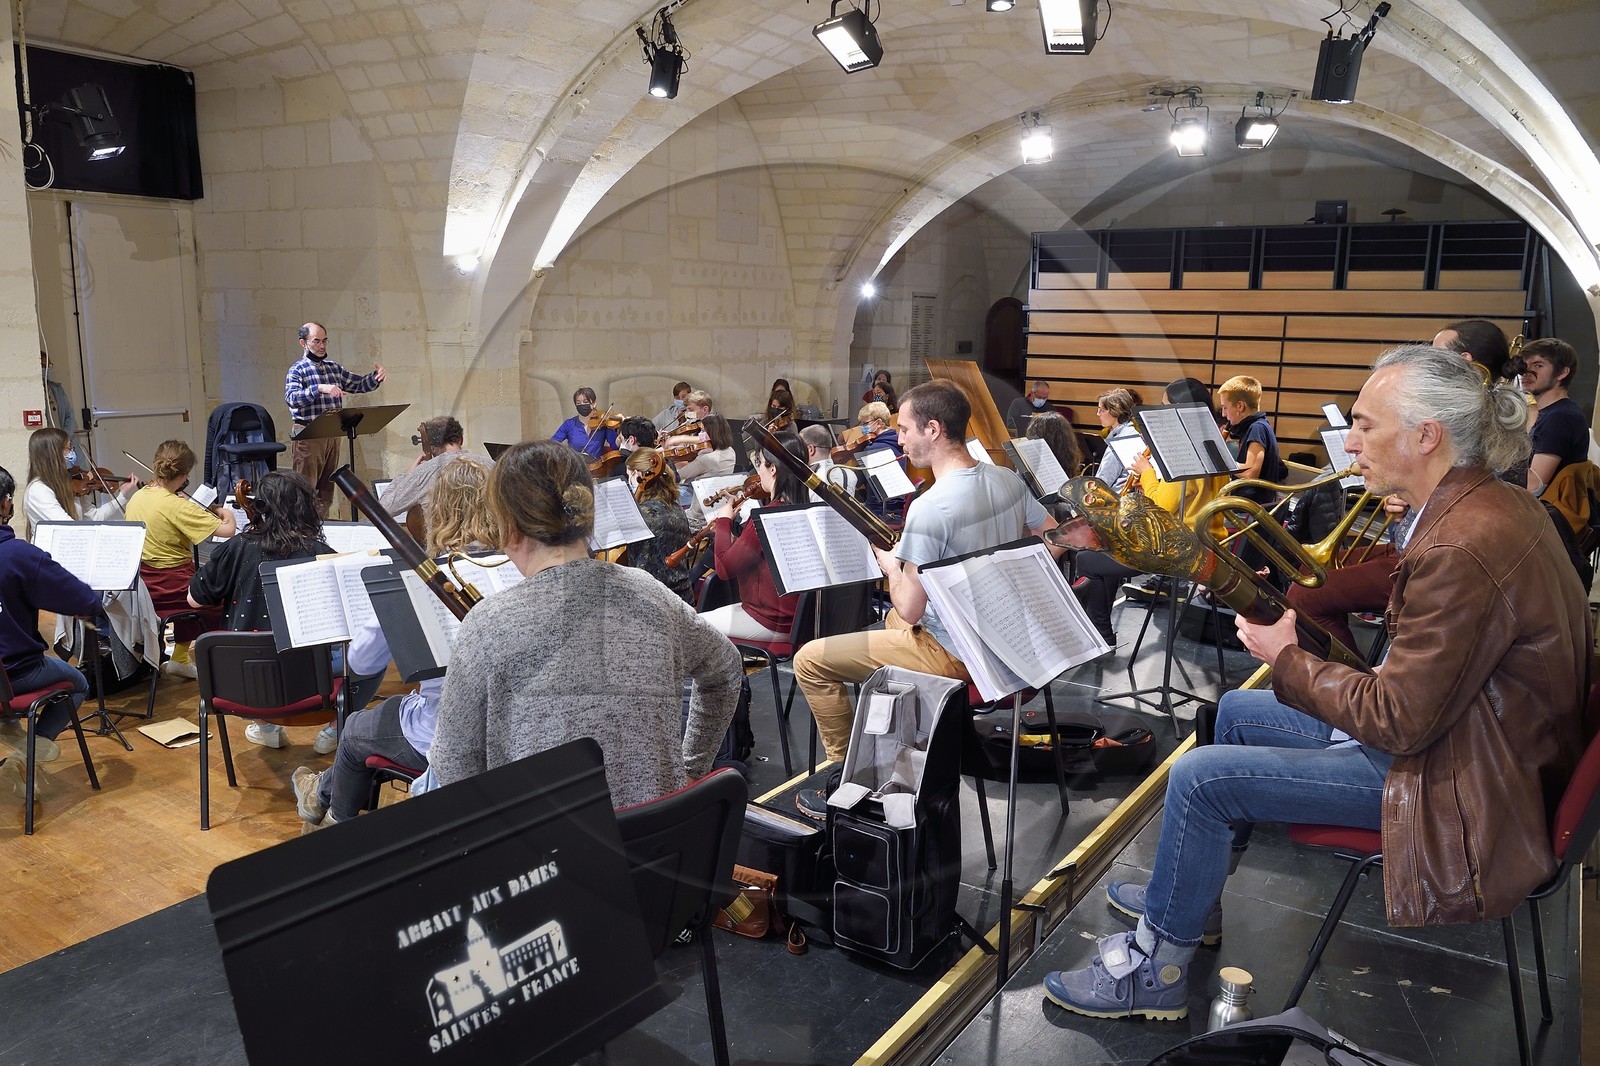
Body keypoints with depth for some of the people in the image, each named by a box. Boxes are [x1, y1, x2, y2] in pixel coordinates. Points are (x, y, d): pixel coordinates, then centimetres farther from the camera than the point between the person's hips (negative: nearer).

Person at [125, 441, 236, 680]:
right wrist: (226, 514, -5)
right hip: (170, 587, -8)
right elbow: (227, 530, -27)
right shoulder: (177, 507, -23)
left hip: (140, 584, 8)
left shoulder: (137, 497, 0)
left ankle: (180, 658, 36)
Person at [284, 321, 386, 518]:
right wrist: (319, 388, -36)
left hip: (332, 434, 6)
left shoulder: (334, 368, 14)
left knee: (327, 487, 13)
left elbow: (359, 385, 15)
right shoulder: (297, 370, -5)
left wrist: (376, 377, -5)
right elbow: (291, 398, -22)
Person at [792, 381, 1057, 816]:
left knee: (809, 661, 0)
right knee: (891, 620, 37)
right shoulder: (1008, 480, -2)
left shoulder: (930, 507, -27)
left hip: (952, 653, -9)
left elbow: (910, 609, -24)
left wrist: (890, 565, -4)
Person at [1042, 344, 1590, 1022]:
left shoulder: (1464, 547, -31)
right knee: (1236, 711, 18)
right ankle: (1190, 896, 34)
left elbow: (1400, 723, -28)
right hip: (1447, 720, 11)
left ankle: (1155, 969, 7)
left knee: (1200, 777, -13)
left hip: (1461, 784, -11)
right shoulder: (1492, 503, 2)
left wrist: (1286, 659, -15)